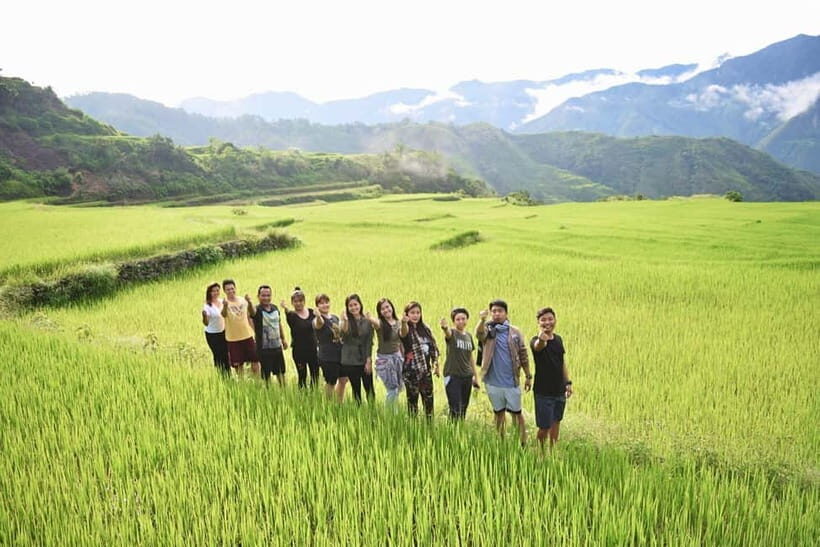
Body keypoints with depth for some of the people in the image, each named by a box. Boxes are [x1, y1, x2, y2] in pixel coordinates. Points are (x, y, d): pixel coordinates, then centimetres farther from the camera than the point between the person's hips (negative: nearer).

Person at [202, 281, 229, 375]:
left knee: (226, 355, 7)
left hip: (223, 332, 5)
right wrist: (204, 315, -39)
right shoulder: (208, 306, -16)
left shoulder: (222, 302, 0)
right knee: (218, 356, 1)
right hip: (212, 335, -5)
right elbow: (206, 323, -21)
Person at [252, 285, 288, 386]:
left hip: (277, 346, 6)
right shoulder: (258, 310, -16)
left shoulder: (275, 308, 3)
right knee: (266, 374, 5)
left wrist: (283, 339, 22)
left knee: (280, 372, 21)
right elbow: (252, 312, -41)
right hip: (264, 348, -6)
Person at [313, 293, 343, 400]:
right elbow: (318, 324, -41)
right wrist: (318, 317, -61)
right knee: (330, 383, 5)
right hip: (327, 358, -7)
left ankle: (340, 402, 33)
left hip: (340, 355, 7)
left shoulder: (335, 318, 10)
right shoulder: (318, 319, -12)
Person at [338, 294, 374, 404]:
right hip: (350, 361, -1)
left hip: (365, 360, 1)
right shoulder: (345, 321, 0)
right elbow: (342, 332, -23)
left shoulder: (367, 322, 2)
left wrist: (369, 361, -6)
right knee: (356, 389, 6)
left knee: (369, 388, 0)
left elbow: (369, 342, 0)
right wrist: (345, 319, -29)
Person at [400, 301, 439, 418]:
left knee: (428, 399, 11)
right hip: (411, 371, -5)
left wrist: (436, 364, 15)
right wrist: (403, 323, -57)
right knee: (412, 399, 1)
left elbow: (433, 347, 18)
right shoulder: (406, 329, -8)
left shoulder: (425, 329, 9)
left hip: (426, 370, 5)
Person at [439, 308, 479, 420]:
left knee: (464, 408, 11)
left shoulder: (469, 336, 11)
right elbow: (448, 333, -31)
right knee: (455, 409, -11)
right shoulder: (452, 333, -6)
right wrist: (445, 327, -55)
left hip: (467, 376, 6)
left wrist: (476, 376, 18)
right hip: (453, 376, -6)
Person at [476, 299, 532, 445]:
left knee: (516, 413, 7)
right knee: (499, 413, 14)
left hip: (511, 381, -1)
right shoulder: (488, 329, -2)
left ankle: (523, 443, 16)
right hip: (493, 381, 1)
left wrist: (528, 376, 6)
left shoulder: (515, 331, 0)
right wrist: (482, 321, -48)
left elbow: (523, 355, 6)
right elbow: (479, 334, -27)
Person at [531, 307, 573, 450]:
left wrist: (568, 382, 13)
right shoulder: (536, 341, -17)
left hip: (559, 390, 6)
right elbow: (538, 346, -43)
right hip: (543, 391, -6)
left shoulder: (558, 339, 4)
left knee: (556, 422, 19)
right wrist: (541, 340, -66)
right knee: (545, 427, 0)